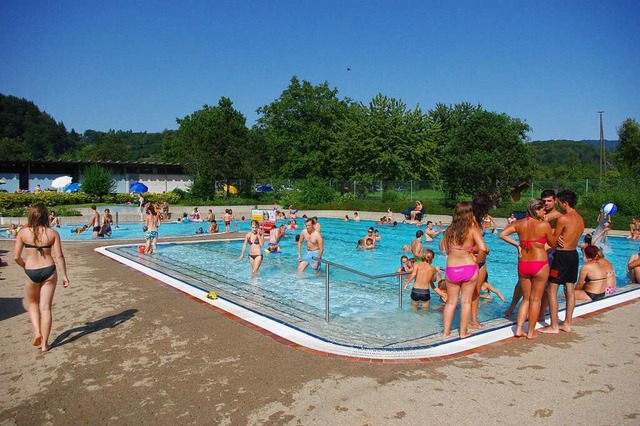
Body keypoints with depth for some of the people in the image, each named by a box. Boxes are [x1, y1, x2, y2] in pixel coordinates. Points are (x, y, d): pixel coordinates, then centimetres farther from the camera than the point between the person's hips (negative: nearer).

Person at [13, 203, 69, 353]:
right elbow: (59, 256, -6)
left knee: (33, 304, 25)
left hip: (31, 272, 0)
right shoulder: (53, 233, -5)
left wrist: (25, 266, 16)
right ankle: (44, 344, 10)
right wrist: (64, 275, 1)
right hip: (49, 270, 0)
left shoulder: (23, 233, -4)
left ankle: (37, 331, 8)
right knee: (46, 307, 5)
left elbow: (16, 257, -4)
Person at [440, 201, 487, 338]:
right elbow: (483, 249, -20)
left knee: (451, 302, 16)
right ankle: (463, 332, 21)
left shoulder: (450, 230, -1)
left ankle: (446, 331, 22)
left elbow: (444, 248, 2)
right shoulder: (473, 229, -10)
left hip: (451, 269, 2)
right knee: (466, 301, 13)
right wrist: (477, 260, -3)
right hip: (469, 269, -2)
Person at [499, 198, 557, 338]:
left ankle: (519, 329, 12)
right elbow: (553, 243, 0)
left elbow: (502, 234, -6)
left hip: (523, 264, 4)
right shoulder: (544, 225, -12)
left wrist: (517, 245, 4)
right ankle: (531, 331, 18)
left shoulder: (519, 223, -1)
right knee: (535, 299, 10)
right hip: (540, 265, -4)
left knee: (526, 298, 17)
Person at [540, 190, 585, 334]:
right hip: (574, 254, 9)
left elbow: (553, 240, -9)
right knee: (570, 290, 13)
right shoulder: (581, 219, 9)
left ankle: (554, 326, 0)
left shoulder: (563, 218, -16)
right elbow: (572, 237, 11)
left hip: (562, 255, -9)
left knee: (552, 290, -2)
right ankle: (567, 324, 22)